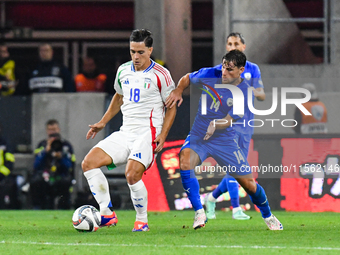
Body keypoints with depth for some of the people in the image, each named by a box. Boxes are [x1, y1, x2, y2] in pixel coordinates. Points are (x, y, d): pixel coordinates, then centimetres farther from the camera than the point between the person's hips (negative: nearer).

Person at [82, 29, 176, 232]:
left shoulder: (160, 75, -6)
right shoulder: (123, 71, 11)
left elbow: (172, 107, -1)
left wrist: (162, 136, -11)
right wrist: (103, 122, 21)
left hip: (148, 133, -6)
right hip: (125, 132, 6)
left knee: (132, 175, -26)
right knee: (89, 162, -10)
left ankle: (142, 220, -3)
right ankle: (107, 215, -9)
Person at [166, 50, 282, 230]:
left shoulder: (244, 92, -13)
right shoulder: (210, 75, -7)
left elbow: (228, 120, -17)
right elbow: (188, 78, 13)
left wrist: (216, 125, -39)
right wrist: (178, 91, -6)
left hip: (224, 141, -1)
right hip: (198, 136, 1)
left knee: (248, 183, -1)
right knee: (185, 160, -31)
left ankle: (268, 216, 29)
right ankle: (199, 212, -22)